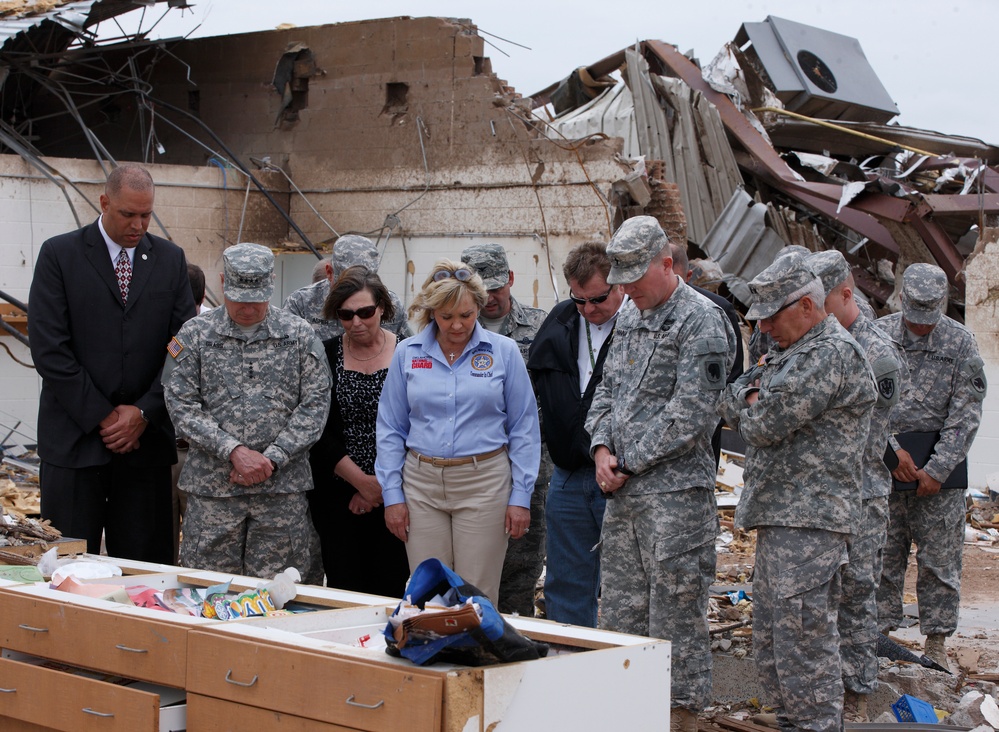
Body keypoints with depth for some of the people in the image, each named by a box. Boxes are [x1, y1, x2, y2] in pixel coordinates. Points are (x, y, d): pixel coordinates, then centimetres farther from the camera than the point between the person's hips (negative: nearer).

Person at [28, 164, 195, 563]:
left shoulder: (170, 259, 10)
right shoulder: (59, 254, 0)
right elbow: (49, 348, -6)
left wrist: (144, 412, -5)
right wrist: (100, 416, -9)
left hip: (146, 434, 2)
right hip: (75, 436, -2)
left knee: (146, 562, 2)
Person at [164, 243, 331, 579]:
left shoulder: (299, 334, 5)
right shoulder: (195, 335, 4)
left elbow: (315, 404, 0)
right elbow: (181, 406, -3)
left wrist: (272, 459, -10)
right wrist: (234, 451, -14)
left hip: (283, 486, 0)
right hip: (212, 486, 0)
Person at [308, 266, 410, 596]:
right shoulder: (326, 356, 3)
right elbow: (319, 432, -1)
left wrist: (383, 484, -8)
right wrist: (361, 481, -9)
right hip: (338, 492, 1)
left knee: (390, 589, 0)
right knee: (344, 585, 0)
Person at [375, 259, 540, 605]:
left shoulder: (504, 352, 0)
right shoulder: (407, 353, 5)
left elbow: (524, 428, 2)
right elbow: (391, 428, 8)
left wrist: (521, 496, -2)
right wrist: (392, 494, 2)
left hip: (484, 483, -2)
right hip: (421, 482, 2)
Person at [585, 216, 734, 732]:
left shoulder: (701, 321, -11)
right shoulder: (630, 317, 15)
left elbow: (688, 415, -17)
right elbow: (607, 390, 19)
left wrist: (628, 463, -12)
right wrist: (602, 448, 1)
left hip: (676, 491, -8)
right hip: (623, 493, 8)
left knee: (676, 607, -1)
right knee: (618, 604, 13)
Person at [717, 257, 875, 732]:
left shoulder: (832, 354, -14)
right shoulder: (788, 353, 20)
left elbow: (768, 424, -19)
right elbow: (729, 404, 15)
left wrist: (753, 412, 2)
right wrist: (756, 400, -5)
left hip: (808, 523, -10)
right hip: (779, 517, 10)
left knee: (803, 639, -10)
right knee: (769, 639, 14)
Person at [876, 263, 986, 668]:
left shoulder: (960, 342, -2)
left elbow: (965, 414, -4)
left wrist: (937, 469, -10)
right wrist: (892, 449, -10)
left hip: (941, 458, -1)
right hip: (885, 456, 1)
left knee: (940, 555, 2)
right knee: (883, 552, 5)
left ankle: (936, 639, 12)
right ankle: (879, 628, 15)